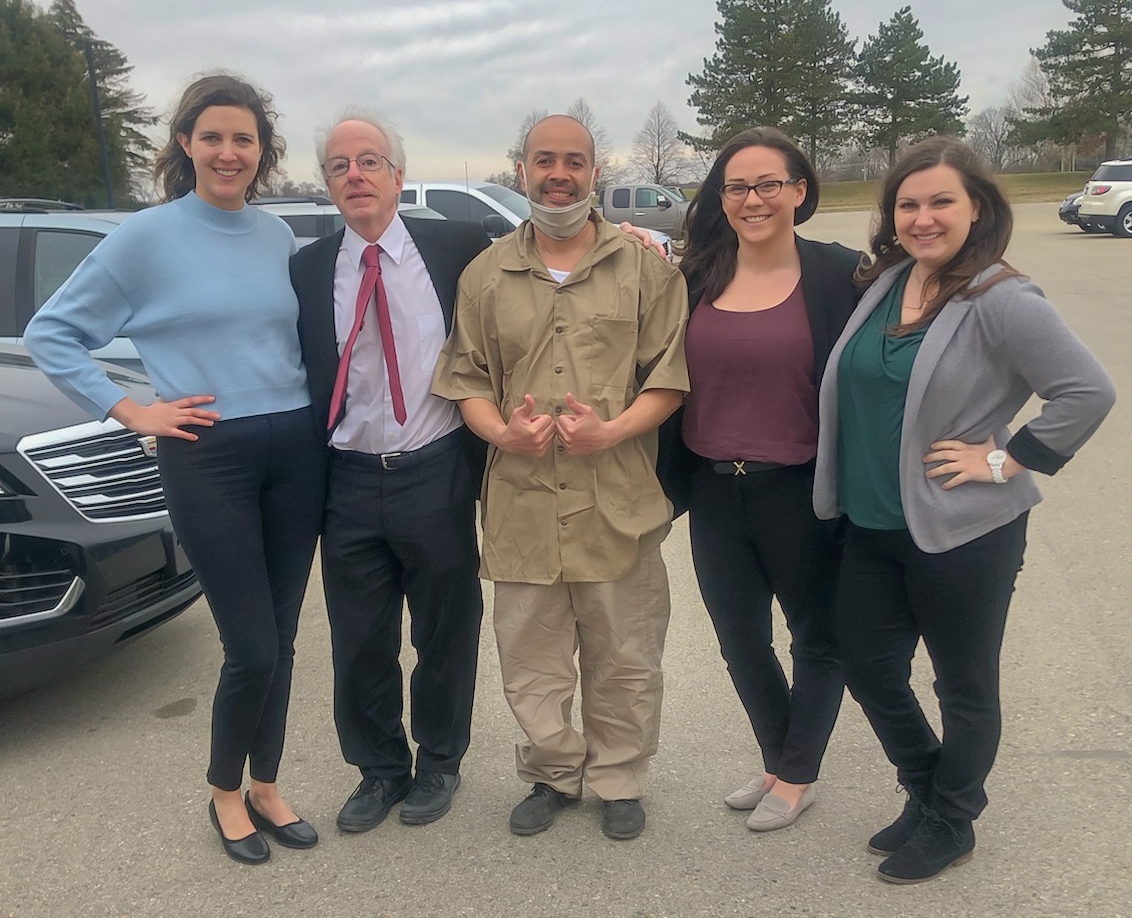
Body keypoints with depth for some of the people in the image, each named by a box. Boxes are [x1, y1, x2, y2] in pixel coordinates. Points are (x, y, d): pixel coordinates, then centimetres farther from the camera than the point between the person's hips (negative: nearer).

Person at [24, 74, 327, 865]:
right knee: (252, 649, -2)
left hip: (297, 450, 4)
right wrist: (128, 410, -6)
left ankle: (265, 787, 30)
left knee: (282, 640, 10)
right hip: (207, 458, -4)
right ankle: (224, 793, 24)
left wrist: (316, 396, 6)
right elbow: (51, 333, 1)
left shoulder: (278, 236, 9)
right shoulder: (147, 237, -3)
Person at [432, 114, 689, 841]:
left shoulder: (645, 269, 3)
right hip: (521, 502, 2)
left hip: (618, 501, -1)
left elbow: (671, 373, -1)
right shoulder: (486, 276, 9)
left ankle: (618, 780, 30)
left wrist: (611, 431, -17)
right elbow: (463, 376, 9)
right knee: (530, 659, 12)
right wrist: (501, 432, -11)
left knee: (624, 658, 9)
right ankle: (555, 773, 33)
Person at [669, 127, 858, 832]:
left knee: (818, 639, 14)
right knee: (742, 642, 18)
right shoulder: (697, 278, 2)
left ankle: (795, 775, 36)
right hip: (715, 495, 4)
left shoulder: (839, 274, -8)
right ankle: (781, 762, 41)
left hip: (802, 495, -4)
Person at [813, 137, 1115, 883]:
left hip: (963, 532, -7)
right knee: (869, 670, 15)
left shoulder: (1001, 300, -16)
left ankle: (948, 826, 33)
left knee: (964, 687, 12)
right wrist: (846, 487, 8)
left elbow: (1088, 392, -20)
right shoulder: (882, 283, 4)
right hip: (871, 527, 7)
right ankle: (927, 794, 40)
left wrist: (1005, 461, -17)